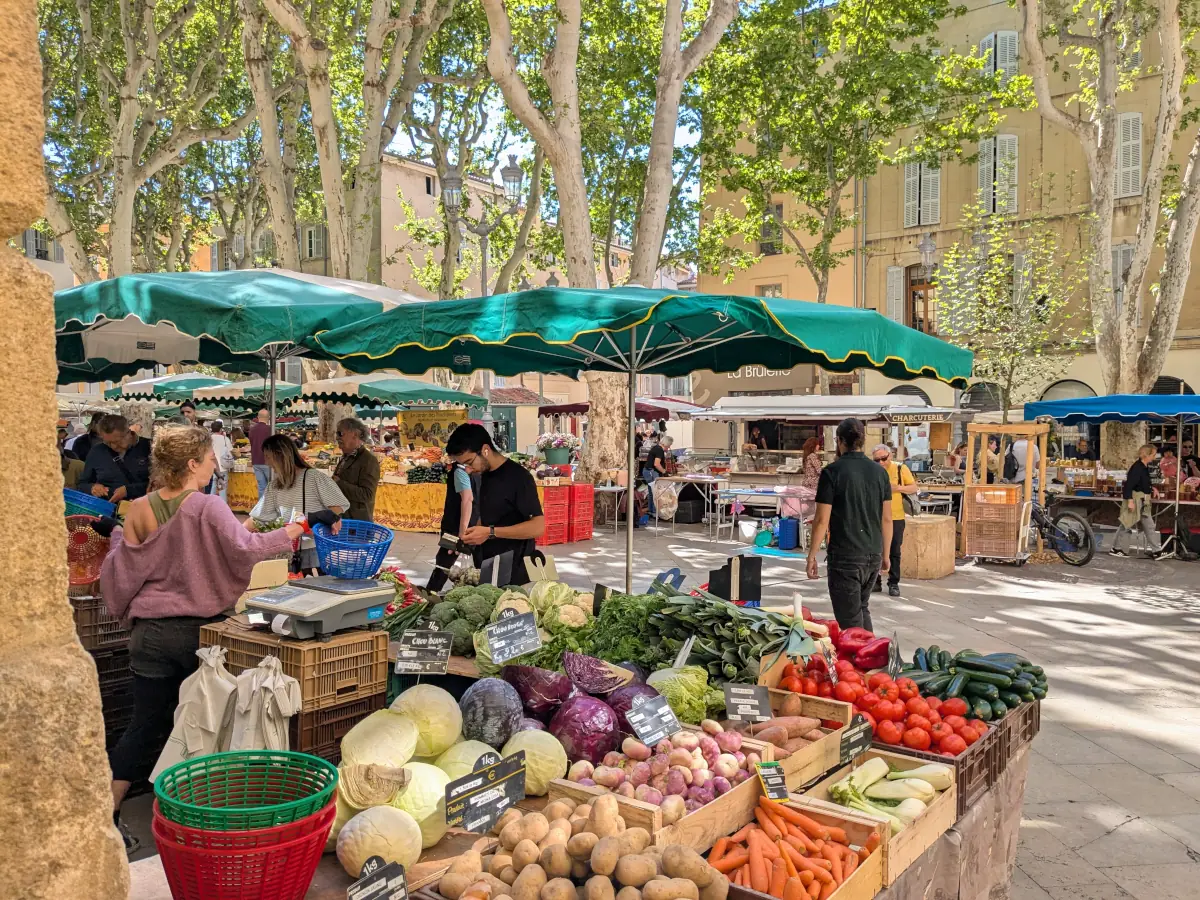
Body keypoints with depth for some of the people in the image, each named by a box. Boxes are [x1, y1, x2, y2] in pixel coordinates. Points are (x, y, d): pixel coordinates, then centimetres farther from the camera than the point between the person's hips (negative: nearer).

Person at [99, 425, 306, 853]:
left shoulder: (139, 510, 0)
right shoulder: (207, 508, -15)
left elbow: (123, 571, 5)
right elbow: (243, 547, -27)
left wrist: (117, 537, 23)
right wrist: (286, 535, -14)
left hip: (151, 632, 4)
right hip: (198, 631, -4)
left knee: (147, 725, 13)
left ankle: (108, 813, 13)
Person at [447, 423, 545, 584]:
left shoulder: (518, 477, -16)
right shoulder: (484, 476, 8)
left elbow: (538, 527, -21)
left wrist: (490, 533, -22)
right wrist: (471, 537, 2)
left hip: (513, 573, -7)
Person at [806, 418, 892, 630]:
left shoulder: (832, 472, -10)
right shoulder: (880, 472, 4)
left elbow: (822, 520, -11)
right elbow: (886, 519, 8)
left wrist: (812, 555, -3)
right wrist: (886, 554, 17)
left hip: (845, 557, -5)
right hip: (874, 555, 5)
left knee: (850, 619, 3)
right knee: (862, 608, 23)